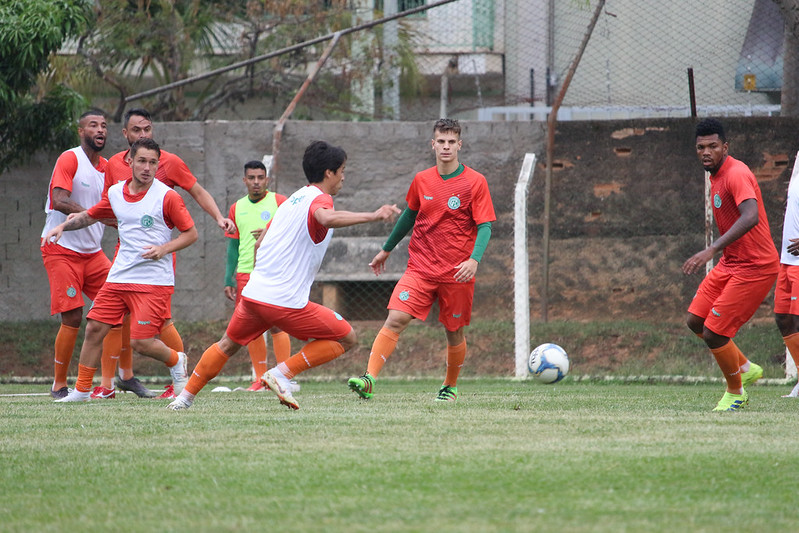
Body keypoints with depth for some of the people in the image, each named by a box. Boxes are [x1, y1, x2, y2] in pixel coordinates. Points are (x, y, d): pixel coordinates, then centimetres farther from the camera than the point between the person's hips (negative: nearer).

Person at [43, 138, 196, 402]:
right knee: (94, 329, -1)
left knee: (141, 342, -12)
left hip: (154, 281, -5)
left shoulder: (167, 197, -9)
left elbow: (190, 233, -3)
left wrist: (163, 249, -18)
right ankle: (81, 390, 11)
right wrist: (63, 226, 8)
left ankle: (175, 361, 20)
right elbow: (89, 216, 24)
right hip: (118, 278, 5)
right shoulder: (115, 193, 7)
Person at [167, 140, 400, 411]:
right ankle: (282, 374, -6)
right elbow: (327, 218, -35)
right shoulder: (319, 200, -8)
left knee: (227, 345, 29)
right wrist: (373, 216, -38)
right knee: (346, 338, 4)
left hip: (253, 293, 8)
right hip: (286, 302, -8)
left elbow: (260, 243, 26)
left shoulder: (292, 199, 18)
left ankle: (186, 396, 30)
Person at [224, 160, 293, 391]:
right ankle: (260, 378, 9)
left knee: (276, 325, -10)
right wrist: (229, 279, 12)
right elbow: (233, 246, 17)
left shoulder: (279, 202, 1)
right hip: (245, 274, 4)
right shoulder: (237, 209, 14)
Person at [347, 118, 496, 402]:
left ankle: (450, 387, 33)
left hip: (457, 272, -2)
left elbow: (485, 226, -8)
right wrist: (386, 249, 31)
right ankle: (369, 379, -23)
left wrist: (474, 259, -24)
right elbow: (410, 215, 22)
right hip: (420, 268, 2)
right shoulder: (422, 181, 5)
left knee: (454, 332, 9)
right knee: (396, 318, -16)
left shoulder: (475, 182, -5)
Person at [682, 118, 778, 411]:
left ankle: (735, 393, 14)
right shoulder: (716, 175, 10)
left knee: (713, 333, -9)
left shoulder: (736, 174, -22)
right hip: (730, 263, 10)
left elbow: (751, 217, -39)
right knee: (695, 321, 10)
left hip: (754, 267, -10)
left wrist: (712, 249, -45)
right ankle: (746, 369, 27)